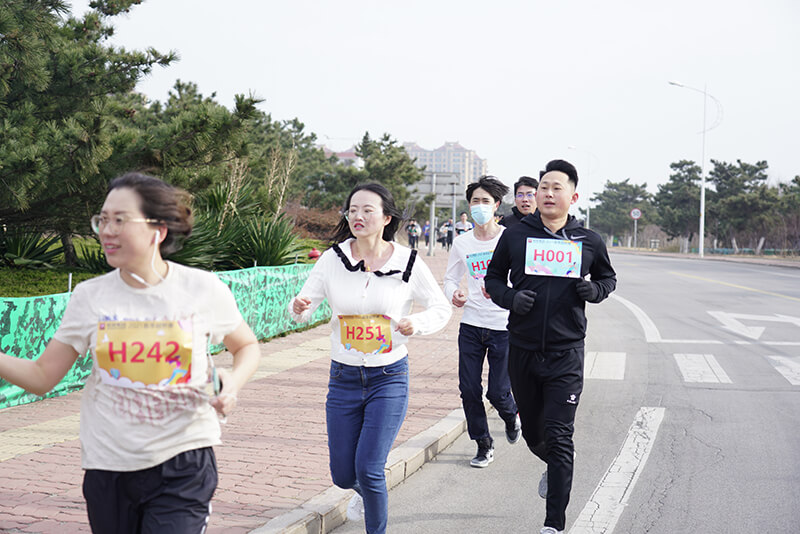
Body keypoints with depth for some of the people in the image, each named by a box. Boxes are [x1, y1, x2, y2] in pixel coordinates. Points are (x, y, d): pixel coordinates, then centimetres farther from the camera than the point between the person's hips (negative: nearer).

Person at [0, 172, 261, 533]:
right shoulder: (90, 297, 1)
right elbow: (41, 377, 3)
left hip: (183, 466, -2)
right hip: (108, 467, 3)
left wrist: (233, 382, -9)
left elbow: (247, 345, 11)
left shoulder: (203, 289, -4)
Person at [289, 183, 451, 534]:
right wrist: (299, 308, -24)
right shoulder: (332, 260, -4)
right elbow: (304, 303, 0)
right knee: (343, 475, 10)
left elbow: (441, 308, 4)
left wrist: (417, 323, -16)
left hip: (389, 377, -2)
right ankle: (365, 491, 47)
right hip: (344, 377, 2)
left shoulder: (407, 263, -7)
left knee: (368, 469, -12)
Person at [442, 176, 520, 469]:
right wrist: (453, 295, -9)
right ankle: (484, 445, 21)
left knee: (498, 392, -1)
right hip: (471, 324, 3)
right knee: (469, 389, 2)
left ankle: (512, 416, 35)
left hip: (505, 326, -3)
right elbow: (450, 278, 13)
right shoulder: (461, 242, 5)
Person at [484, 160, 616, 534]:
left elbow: (608, 278, 18)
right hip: (522, 350, 2)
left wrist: (594, 290, -5)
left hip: (566, 353, -2)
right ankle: (553, 465, 50)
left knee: (559, 436, -7)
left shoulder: (588, 242, 2)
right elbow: (493, 278, 11)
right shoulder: (515, 236, 1)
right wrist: (509, 298, -10)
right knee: (532, 430, 16)